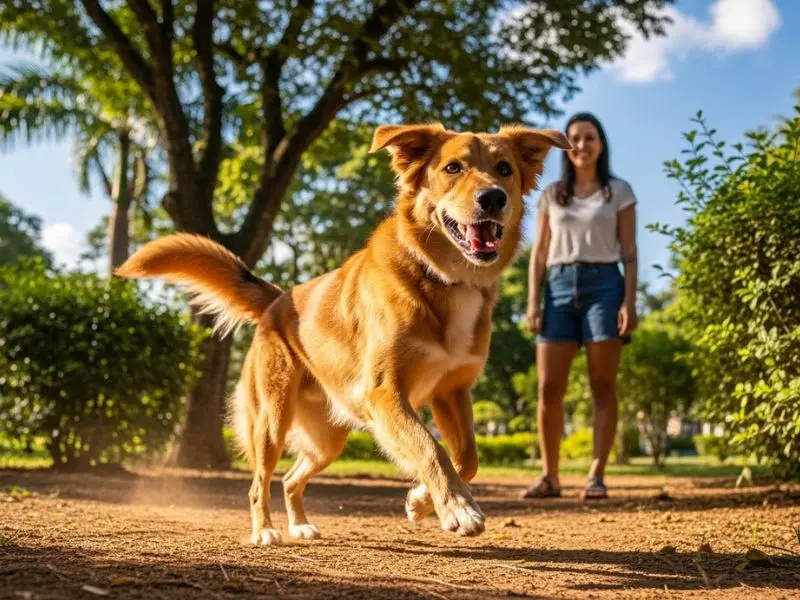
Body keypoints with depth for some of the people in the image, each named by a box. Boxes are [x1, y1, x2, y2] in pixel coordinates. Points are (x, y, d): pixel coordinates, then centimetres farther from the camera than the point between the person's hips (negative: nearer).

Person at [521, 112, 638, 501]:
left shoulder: (619, 192, 8)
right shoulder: (551, 194, 14)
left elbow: (629, 253, 4)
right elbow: (539, 253, 12)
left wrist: (630, 301, -7)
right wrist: (533, 301, 1)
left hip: (603, 285, -2)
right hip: (559, 287, 2)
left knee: (603, 386, -4)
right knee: (549, 389, -3)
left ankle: (596, 476, -2)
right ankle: (549, 476, 4)